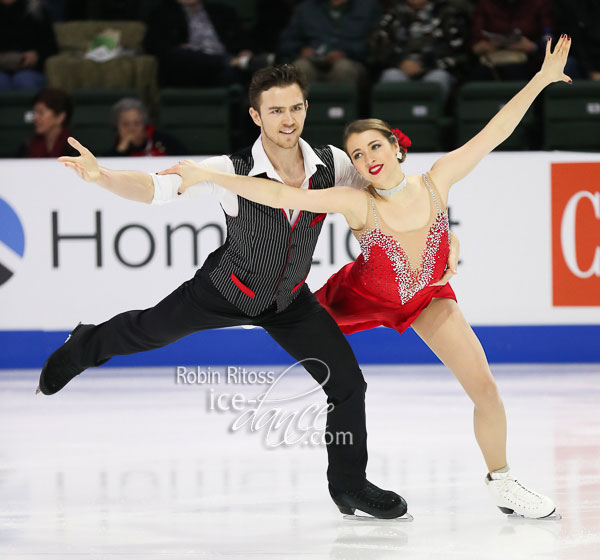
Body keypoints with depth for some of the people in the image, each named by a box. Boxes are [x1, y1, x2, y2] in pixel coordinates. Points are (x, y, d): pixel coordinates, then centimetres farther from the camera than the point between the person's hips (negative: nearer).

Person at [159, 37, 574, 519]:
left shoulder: (436, 182, -26)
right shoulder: (356, 203, -34)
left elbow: (495, 132, -24)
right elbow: (277, 194, -39)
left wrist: (543, 79, -26)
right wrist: (206, 175, -45)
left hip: (427, 297, 2)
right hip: (363, 297, -2)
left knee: (485, 388, -5)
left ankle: (500, 481, 17)